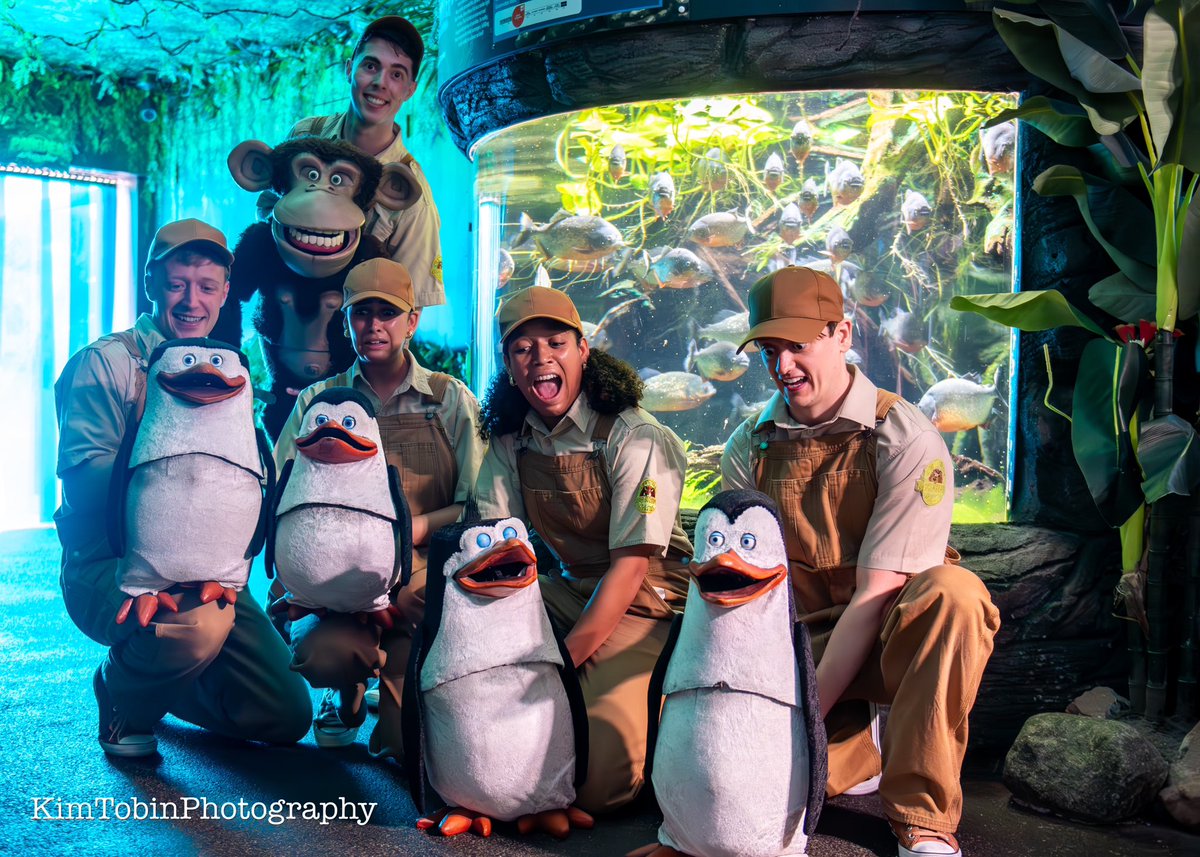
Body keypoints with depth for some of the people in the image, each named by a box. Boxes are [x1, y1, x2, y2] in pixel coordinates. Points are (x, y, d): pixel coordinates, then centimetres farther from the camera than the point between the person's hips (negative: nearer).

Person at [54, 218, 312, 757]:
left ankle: (159, 678, 27)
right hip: (109, 566, -6)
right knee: (200, 625, -38)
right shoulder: (107, 363, -4)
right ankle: (124, 699, -3)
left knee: (287, 719, -1)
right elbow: (82, 476, -16)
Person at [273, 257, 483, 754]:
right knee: (321, 653, -34)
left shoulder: (452, 400, 10)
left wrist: (411, 528, -15)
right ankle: (347, 695, 5)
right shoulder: (317, 401, 9)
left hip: (426, 589, 0)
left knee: (409, 741, -19)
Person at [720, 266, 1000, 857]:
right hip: (804, 640, 3)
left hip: (892, 639, -3)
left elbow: (876, 594, -20)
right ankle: (850, 757, 6)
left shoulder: (906, 440, -15)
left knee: (952, 591, -37)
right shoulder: (749, 448, 0)